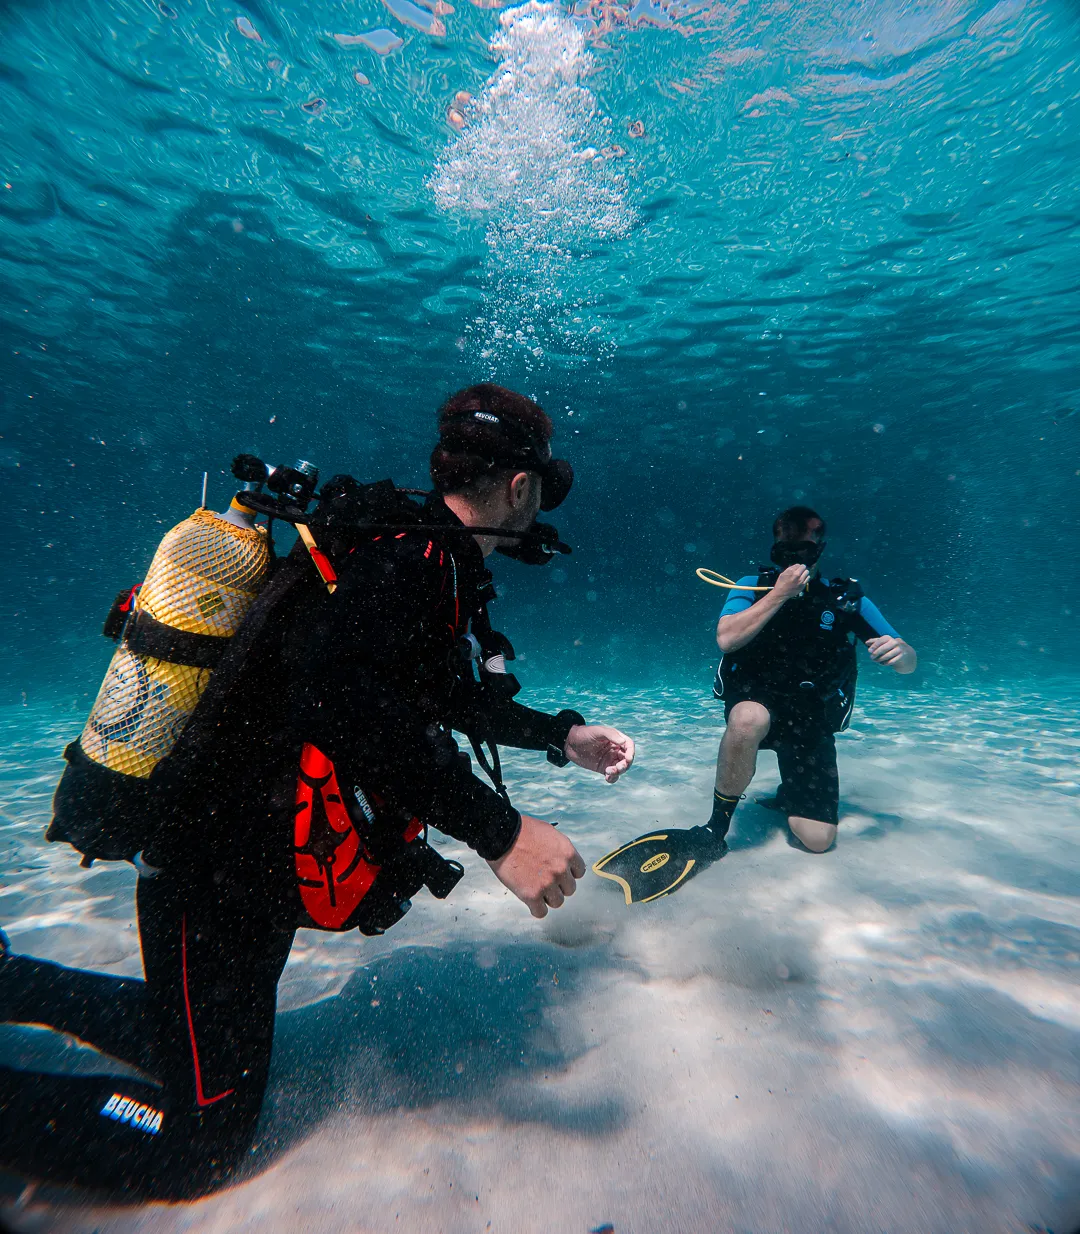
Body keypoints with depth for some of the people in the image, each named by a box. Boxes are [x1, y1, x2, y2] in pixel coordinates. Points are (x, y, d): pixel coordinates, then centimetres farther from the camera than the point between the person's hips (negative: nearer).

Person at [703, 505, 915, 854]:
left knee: (818, 840, -5)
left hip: (811, 720, 2)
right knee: (749, 720, -41)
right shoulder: (753, 587, -4)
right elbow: (726, 639, -23)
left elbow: (908, 663, 0)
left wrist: (899, 652, -25)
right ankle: (718, 822, -15)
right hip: (754, 700, -2)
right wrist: (780, 594, -23)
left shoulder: (847, 599, -1)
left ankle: (786, 797, 33)